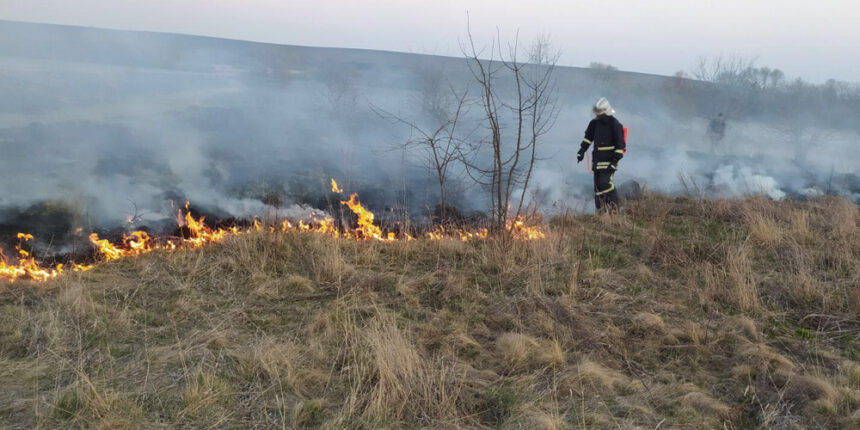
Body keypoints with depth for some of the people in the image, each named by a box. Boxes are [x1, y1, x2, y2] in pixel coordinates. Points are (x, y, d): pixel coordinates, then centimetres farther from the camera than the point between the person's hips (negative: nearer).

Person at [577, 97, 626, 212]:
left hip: (609, 159, -7)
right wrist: (582, 150, 18)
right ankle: (600, 211, 11)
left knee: (604, 182, -18)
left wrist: (615, 160, -16)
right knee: (597, 185, 5)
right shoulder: (595, 122, 10)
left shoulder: (615, 125, -11)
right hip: (597, 159, 7)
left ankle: (614, 206, -3)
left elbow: (620, 145, -11)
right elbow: (588, 136, 23)